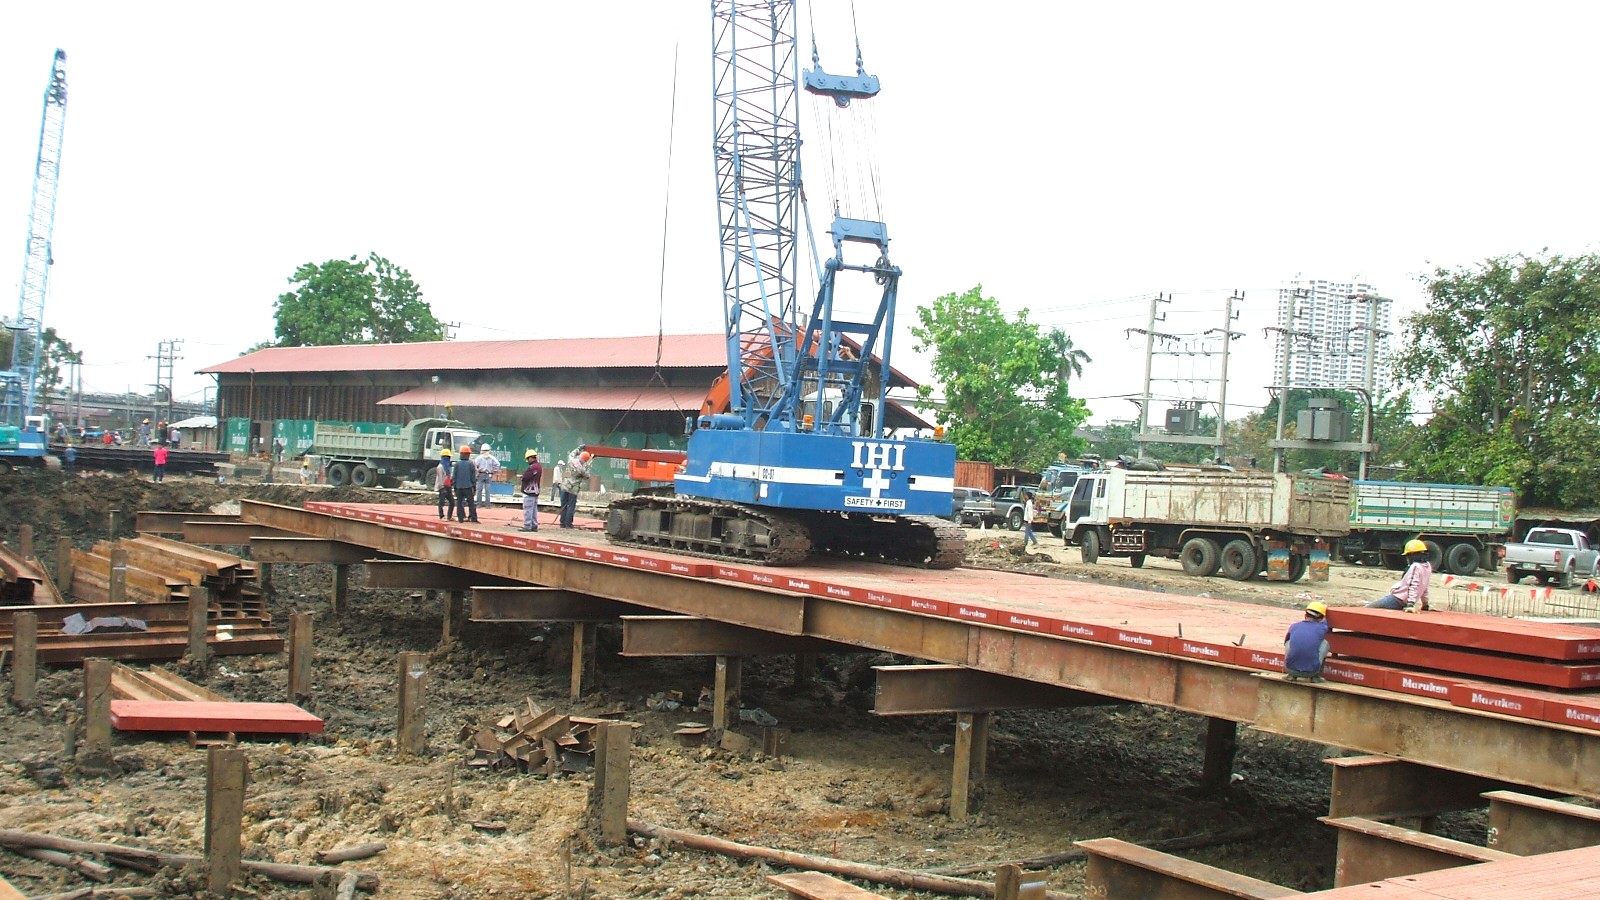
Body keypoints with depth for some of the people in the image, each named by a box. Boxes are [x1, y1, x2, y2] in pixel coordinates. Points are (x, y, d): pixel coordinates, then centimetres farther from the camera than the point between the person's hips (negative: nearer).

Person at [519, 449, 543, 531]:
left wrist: (522, 477, -2)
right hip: (535, 491, 10)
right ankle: (534, 526, 16)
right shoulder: (539, 466, 14)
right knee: (534, 510, 13)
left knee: (527, 509, -7)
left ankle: (527, 526, -7)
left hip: (529, 491, -10)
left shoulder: (533, 467, -19)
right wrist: (524, 477, 3)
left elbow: (525, 477, -23)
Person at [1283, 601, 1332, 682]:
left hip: (1291, 669, 2)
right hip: (1312, 671, -2)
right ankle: (1316, 676, 19)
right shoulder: (1321, 628, 0)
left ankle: (1291, 675, 21)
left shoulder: (1294, 627, 6)